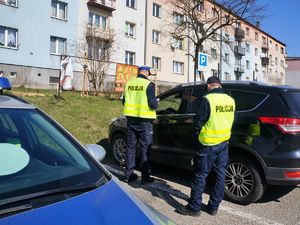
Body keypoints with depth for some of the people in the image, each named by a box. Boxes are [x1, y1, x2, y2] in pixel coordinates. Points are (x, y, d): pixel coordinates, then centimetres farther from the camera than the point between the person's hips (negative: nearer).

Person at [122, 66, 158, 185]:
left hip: (131, 119, 5)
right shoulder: (149, 84, -11)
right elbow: (152, 103, -16)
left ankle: (128, 175, 21)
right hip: (144, 121, -5)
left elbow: (124, 101, 11)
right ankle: (145, 177, 10)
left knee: (131, 147, 15)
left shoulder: (129, 83, 4)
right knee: (145, 149, 5)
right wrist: (156, 102, 5)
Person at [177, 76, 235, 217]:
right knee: (220, 175, 13)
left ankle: (194, 207, 12)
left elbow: (198, 122, -12)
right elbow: (230, 121, 13)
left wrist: (198, 133, 6)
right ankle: (213, 207, 24)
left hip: (209, 144, -6)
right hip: (224, 142, 7)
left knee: (200, 175, 3)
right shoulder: (230, 100, 4)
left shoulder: (208, 100, -16)